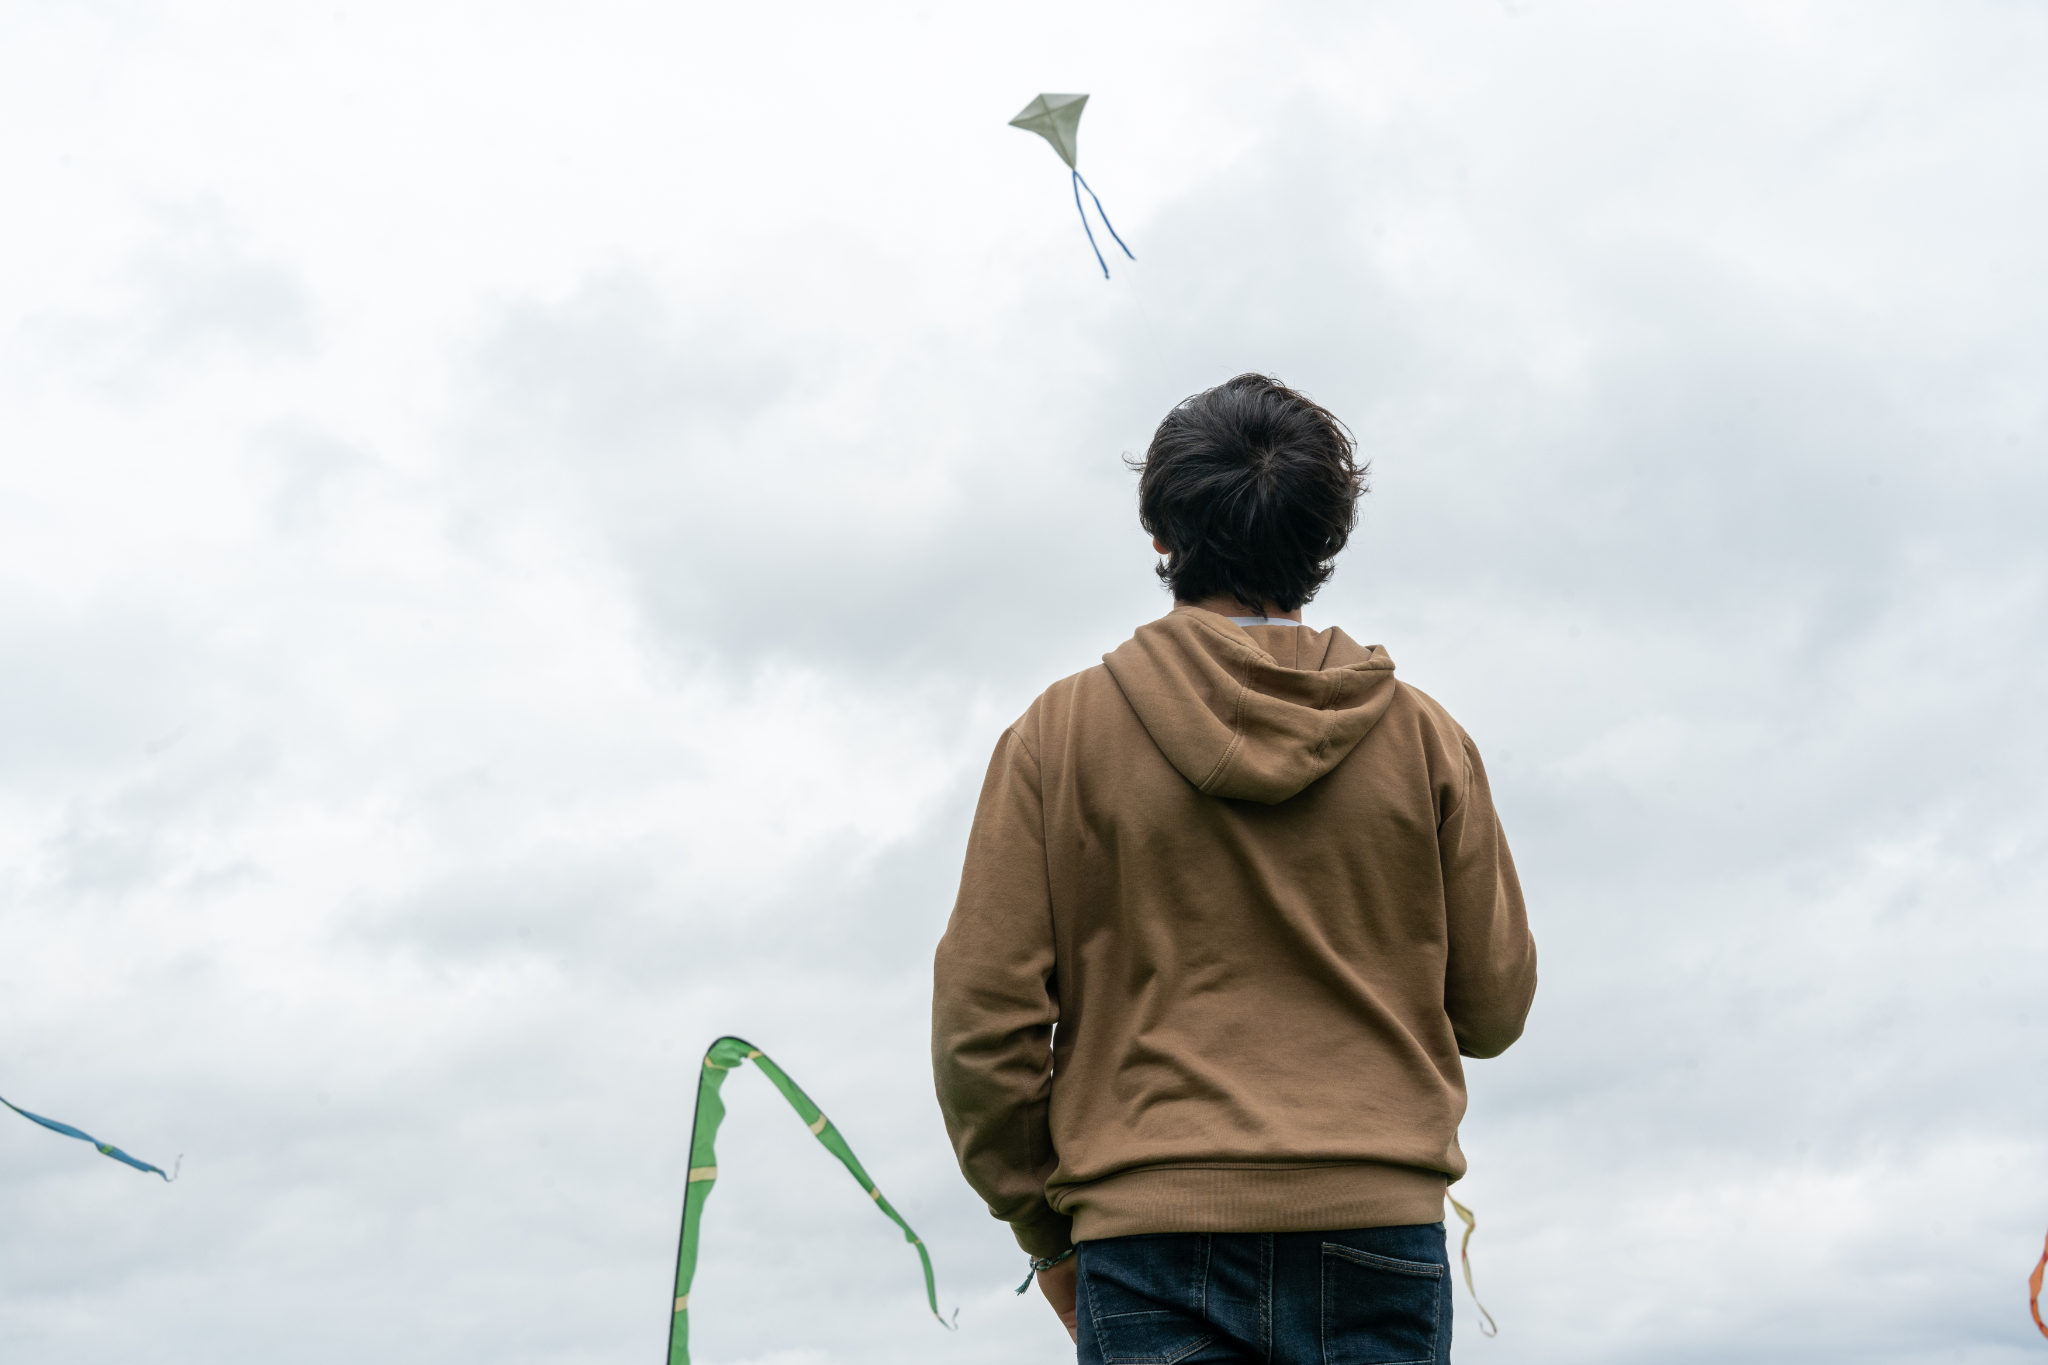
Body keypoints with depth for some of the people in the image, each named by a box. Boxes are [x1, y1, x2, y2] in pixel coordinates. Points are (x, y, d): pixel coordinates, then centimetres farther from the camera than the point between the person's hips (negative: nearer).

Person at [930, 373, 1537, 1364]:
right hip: (1379, 1236, 1)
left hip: (1150, 1233, -1)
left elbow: (983, 1014, -1)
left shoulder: (1058, 732, 2)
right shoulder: (1423, 735, 5)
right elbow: (1495, 1005, 8)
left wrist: (1045, 1227, 11)